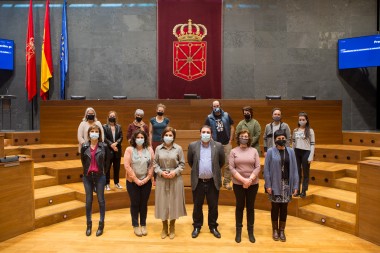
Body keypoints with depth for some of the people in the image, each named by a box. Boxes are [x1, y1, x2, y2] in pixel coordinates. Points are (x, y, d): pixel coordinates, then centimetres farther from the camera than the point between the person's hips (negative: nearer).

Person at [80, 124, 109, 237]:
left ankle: (101, 224, 17)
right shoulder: (84, 146, -2)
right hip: (87, 176, 2)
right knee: (88, 200, 8)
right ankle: (89, 224, 22)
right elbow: (83, 161, 11)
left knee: (100, 200, 5)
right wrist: (87, 170, 13)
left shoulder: (104, 146, -6)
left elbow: (107, 160, 4)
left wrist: (103, 171, 6)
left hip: (100, 176, -2)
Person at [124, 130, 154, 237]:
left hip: (146, 182, 2)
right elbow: (127, 166, -11)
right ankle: (136, 226, 21)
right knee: (135, 204, 7)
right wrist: (136, 179, -13)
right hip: (132, 182, -2)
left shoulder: (149, 149, 1)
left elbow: (152, 165, -1)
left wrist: (147, 178, -9)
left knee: (144, 204, 10)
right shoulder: (129, 150, -5)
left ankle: (143, 225, 24)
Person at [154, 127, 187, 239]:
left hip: (175, 179, -1)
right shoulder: (158, 148, 2)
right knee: (163, 203, 6)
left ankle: (172, 228, 23)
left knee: (174, 202, 6)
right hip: (161, 179, 1)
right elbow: (155, 163, 3)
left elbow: (182, 164, 1)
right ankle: (164, 228, 23)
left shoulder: (178, 148, -2)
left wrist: (175, 172, -13)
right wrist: (161, 172, -12)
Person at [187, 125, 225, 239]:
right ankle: (197, 227, 29)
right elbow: (190, 161, 10)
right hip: (198, 181, 0)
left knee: (213, 206, 12)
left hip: (213, 182, 0)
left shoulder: (218, 146, -5)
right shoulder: (193, 146, -4)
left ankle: (213, 227, 29)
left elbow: (221, 162, 8)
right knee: (197, 206, 12)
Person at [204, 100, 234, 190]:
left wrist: (230, 140, 1)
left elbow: (232, 127, 7)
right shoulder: (209, 118, 0)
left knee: (228, 163, 1)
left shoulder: (226, 115, 2)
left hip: (226, 143, 1)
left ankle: (226, 182, 12)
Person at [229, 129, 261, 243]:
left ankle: (250, 232, 23)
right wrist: (243, 180, -16)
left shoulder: (254, 151, 2)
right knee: (239, 207, 9)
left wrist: (249, 180, -15)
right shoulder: (233, 151, -1)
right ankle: (238, 231, 22)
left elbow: (258, 167, -3)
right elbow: (231, 168, -7)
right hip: (238, 184, -1)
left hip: (253, 184, 1)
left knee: (250, 207, 10)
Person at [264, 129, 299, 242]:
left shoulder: (290, 151, 2)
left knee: (284, 208, 10)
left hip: (287, 184, 2)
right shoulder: (270, 151, -6)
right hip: (275, 184, -2)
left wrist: (295, 185, -1)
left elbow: (294, 169, 2)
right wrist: (268, 185, -11)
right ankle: (275, 230, 24)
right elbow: (266, 169, -6)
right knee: (275, 207, 8)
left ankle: (282, 230, 25)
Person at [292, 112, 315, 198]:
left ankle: (303, 191, 15)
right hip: (297, 153, 3)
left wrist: (311, 156, -10)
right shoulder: (295, 131, 6)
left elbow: (312, 144, -5)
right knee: (297, 172, 9)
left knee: (305, 172, 6)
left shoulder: (310, 131, -4)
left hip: (306, 152, -3)